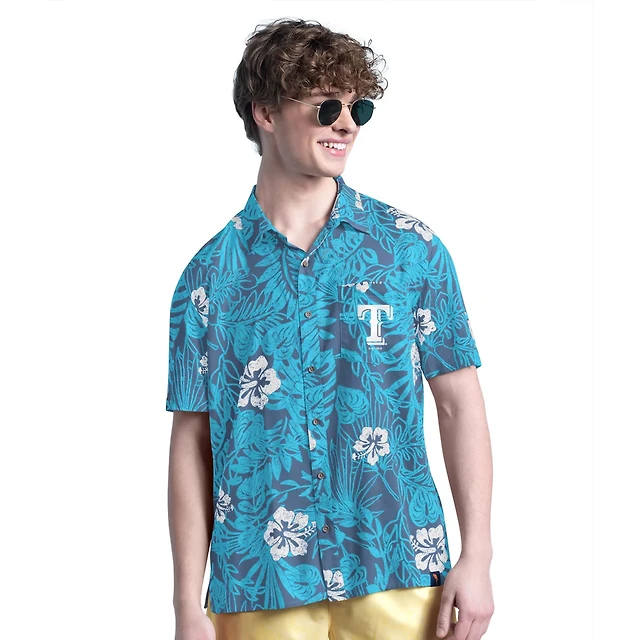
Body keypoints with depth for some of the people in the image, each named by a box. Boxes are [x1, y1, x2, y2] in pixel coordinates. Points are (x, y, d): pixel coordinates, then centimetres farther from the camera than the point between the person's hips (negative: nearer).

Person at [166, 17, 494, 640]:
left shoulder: (411, 248, 2)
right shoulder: (211, 273, 1)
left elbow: (459, 402, 2)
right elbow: (192, 444, 2)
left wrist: (476, 557, -6)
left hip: (398, 578, 0)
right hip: (260, 589, 0)